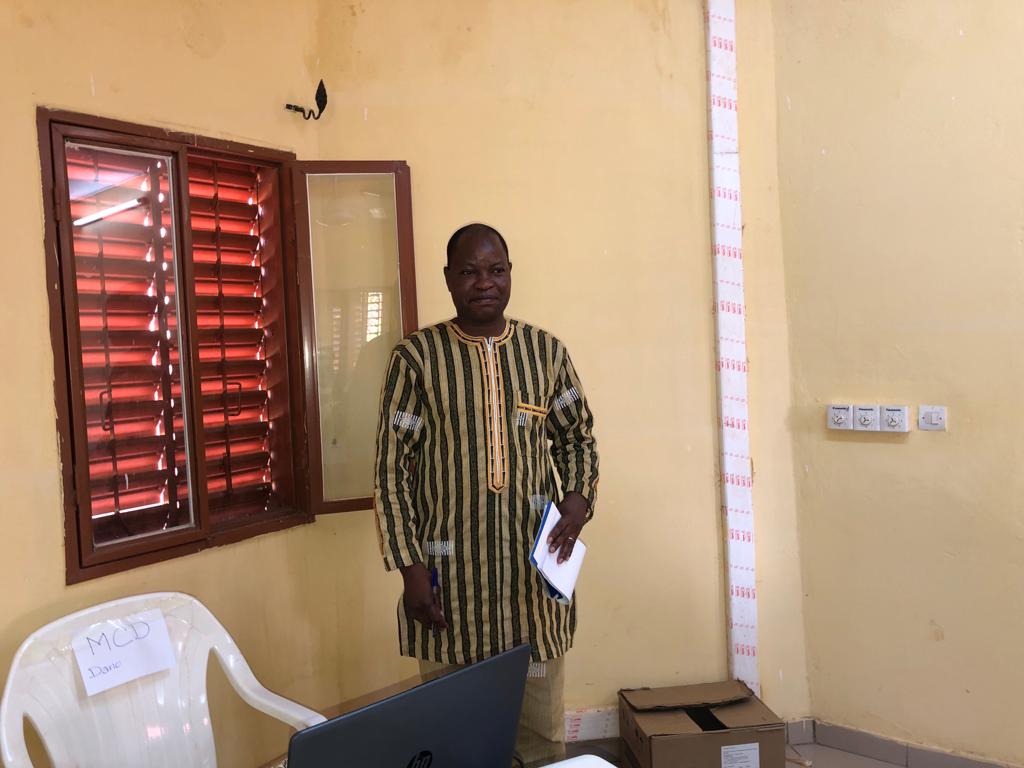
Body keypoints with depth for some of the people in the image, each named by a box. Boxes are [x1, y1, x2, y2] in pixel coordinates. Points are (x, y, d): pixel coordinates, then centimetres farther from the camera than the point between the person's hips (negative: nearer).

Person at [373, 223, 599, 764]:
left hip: (533, 566, 2)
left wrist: (577, 500, -5)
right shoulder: (415, 357, -4)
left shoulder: (547, 350, 4)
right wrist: (411, 567, -7)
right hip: (449, 571, -2)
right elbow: (391, 468, -3)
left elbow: (576, 436, 15)